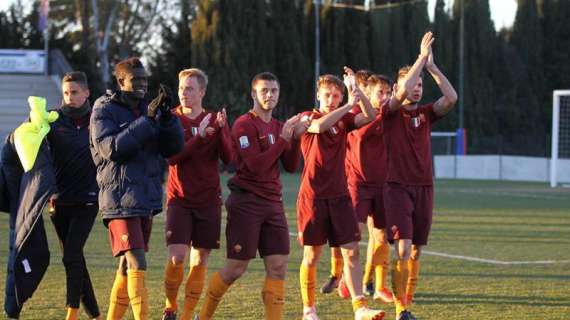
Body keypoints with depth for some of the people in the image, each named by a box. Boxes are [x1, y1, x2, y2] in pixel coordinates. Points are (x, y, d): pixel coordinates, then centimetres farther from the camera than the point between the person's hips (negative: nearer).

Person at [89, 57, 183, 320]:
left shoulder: (147, 109, 12)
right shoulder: (104, 110, -5)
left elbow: (173, 148, 6)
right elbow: (110, 148, -20)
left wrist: (167, 116, -11)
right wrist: (147, 120, -22)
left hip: (147, 199, 7)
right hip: (120, 199, -7)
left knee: (127, 268, 14)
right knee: (137, 264, -16)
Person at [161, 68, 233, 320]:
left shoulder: (214, 120, 6)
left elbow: (227, 158, -5)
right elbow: (172, 157, -13)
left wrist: (222, 129, -19)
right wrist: (199, 137, -23)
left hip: (208, 200, 2)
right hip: (179, 199, -2)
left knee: (200, 260, 2)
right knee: (177, 257, -14)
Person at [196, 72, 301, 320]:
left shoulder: (278, 127, 13)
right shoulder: (244, 124, -10)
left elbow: (291, 166, 9)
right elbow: (256, 165, -19)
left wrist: (295, 138, -5)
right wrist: (283, 139, -17)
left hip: (273, 203, 7)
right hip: (246, 203, -6)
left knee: (278, 267, -2)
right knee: (236, 269, -1)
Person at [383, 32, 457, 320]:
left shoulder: (426, 113, 9)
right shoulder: (391, 112, -1)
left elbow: (451, 98, -8)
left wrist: (432, 67, -11)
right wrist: (422, 58, -18)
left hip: (424, 187, 5)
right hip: (397, 186, -5)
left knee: (416, 251, 6)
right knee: (403, 249, -13)